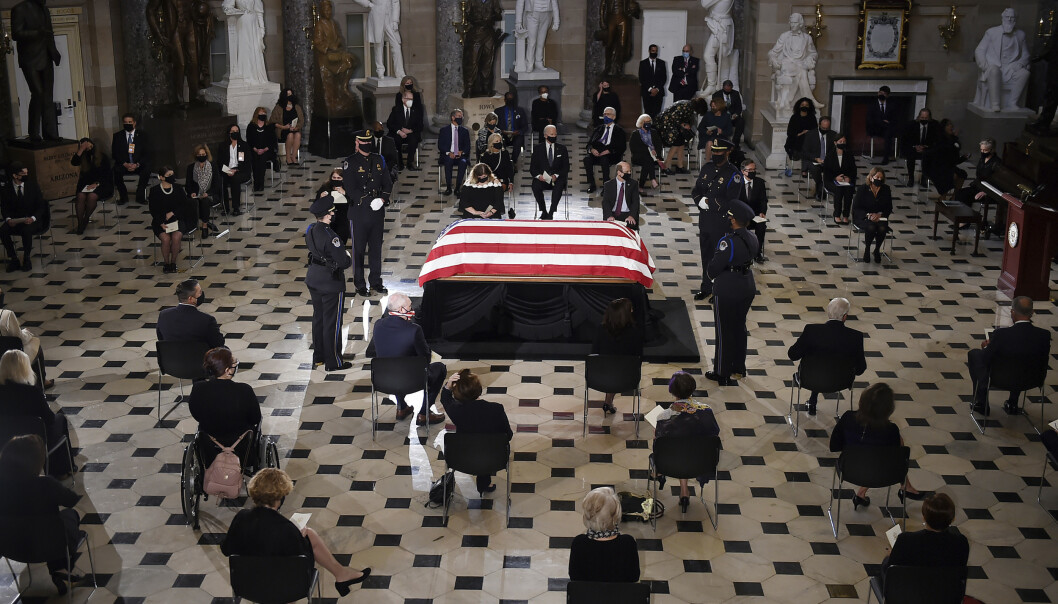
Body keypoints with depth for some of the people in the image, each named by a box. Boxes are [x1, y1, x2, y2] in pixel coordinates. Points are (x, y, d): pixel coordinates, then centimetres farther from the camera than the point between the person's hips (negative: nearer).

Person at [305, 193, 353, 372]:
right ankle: (333, 362, 16)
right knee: (332, 323, 5)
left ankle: (318, 357, 34)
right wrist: (348, 258, -4)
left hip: (313, 281, 9)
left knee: (318, 318, 21)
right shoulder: (329, 237, -28)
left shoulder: (311, 230, -4)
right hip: (331, 284, -9)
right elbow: (344, 263, -23)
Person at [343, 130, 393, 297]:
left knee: (376, 248, 14)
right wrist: (370, 202, -20)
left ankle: (376, 281, 27)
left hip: (378, 212, 5)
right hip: (359, 213, -5)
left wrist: (383, 198, -9)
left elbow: (387, 183, 10)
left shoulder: (378, 160, 9)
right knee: (359, 249, 4)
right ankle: (360, 285, 14)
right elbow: (351, 190, -14)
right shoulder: (350, 163, -8)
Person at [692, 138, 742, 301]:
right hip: (704, 220, 6)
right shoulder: (707, 168, 5)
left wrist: (708, 202, -19)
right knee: (706, 254, 17)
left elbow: (730, 203, -20)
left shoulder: (733, 174, -15)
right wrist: (700, 201, -14)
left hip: (722, 222, -6)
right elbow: (695, 190, 7)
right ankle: (706, 287, 31)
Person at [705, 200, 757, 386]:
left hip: (727, 292, -8)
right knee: (739, 328, 21)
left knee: (725, 332, 5)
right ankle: (738, 369, 34)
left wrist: (709, 274, 2)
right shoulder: (751, 239, -1)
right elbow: (749, 259, 7)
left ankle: (723, 375, 15)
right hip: (748, 287, 8)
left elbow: (713, 269, -21)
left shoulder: (728, 242, -24)